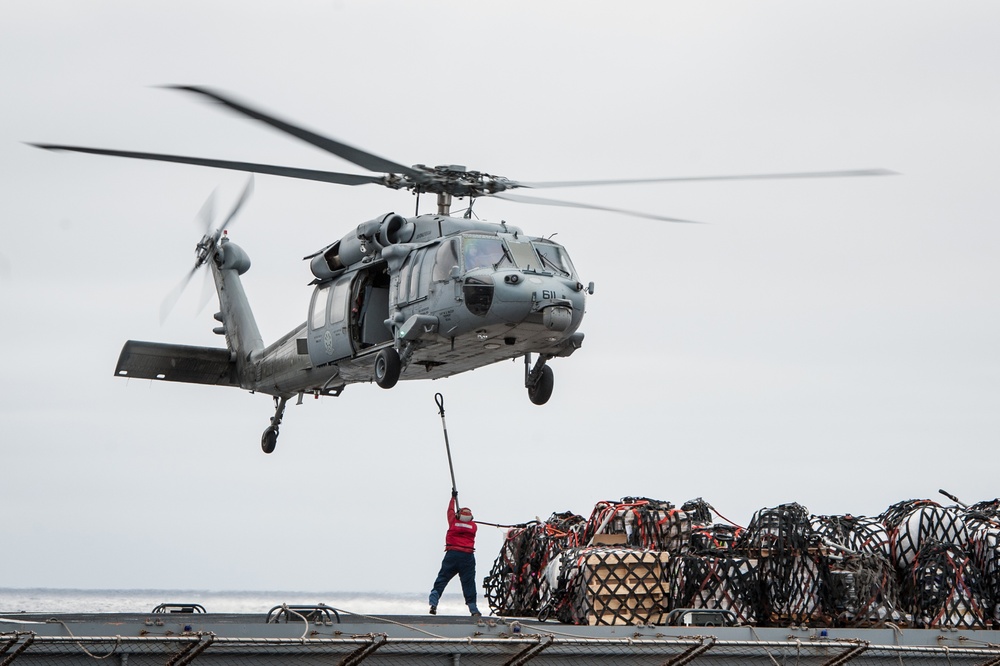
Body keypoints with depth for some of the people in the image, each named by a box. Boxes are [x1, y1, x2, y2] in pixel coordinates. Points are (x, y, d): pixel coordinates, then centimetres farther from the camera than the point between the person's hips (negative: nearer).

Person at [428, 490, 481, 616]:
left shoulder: (453, 522, 6)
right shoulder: (473, 526, 6)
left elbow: (450, 510, 22)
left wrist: (453, 497, 35)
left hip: (452, 554, 0)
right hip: (468, 556, 0)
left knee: (442, 579, 4)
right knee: (468, 583, 4)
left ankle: (433, 603, -8)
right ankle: (474, 609, 2)